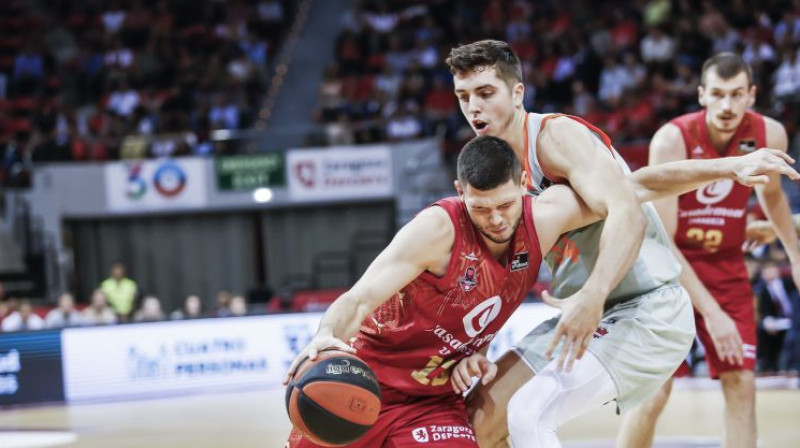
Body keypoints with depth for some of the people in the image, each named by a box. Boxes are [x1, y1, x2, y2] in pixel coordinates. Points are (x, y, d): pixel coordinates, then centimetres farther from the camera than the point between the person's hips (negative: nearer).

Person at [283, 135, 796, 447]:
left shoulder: (544, 216, -10)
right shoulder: (438, 229, -24)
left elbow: (639, 186, -1)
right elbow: (360, 297, -29)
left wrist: (732, 166, 2)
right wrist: (327, 337, -51)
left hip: (436, 399, 3)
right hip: (368, 378, -3)